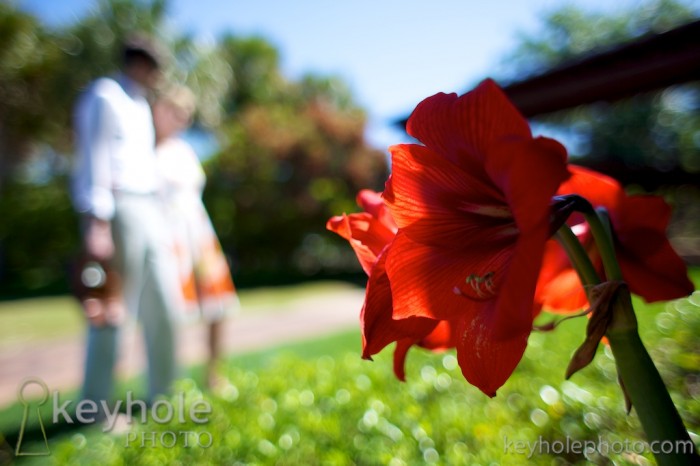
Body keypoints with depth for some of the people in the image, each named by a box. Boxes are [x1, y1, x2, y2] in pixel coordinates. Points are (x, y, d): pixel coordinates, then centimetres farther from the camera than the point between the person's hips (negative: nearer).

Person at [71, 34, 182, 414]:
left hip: (148, 212, 9)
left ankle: (163, 398, 21)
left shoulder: (139, 106, 24)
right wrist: (96, 224, -22)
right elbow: (93, 162, -13)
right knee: (111, 313, -4)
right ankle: (95, 410, 10)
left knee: (163, 308, 9)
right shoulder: (103, 97, -2)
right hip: (117, 212, -8)